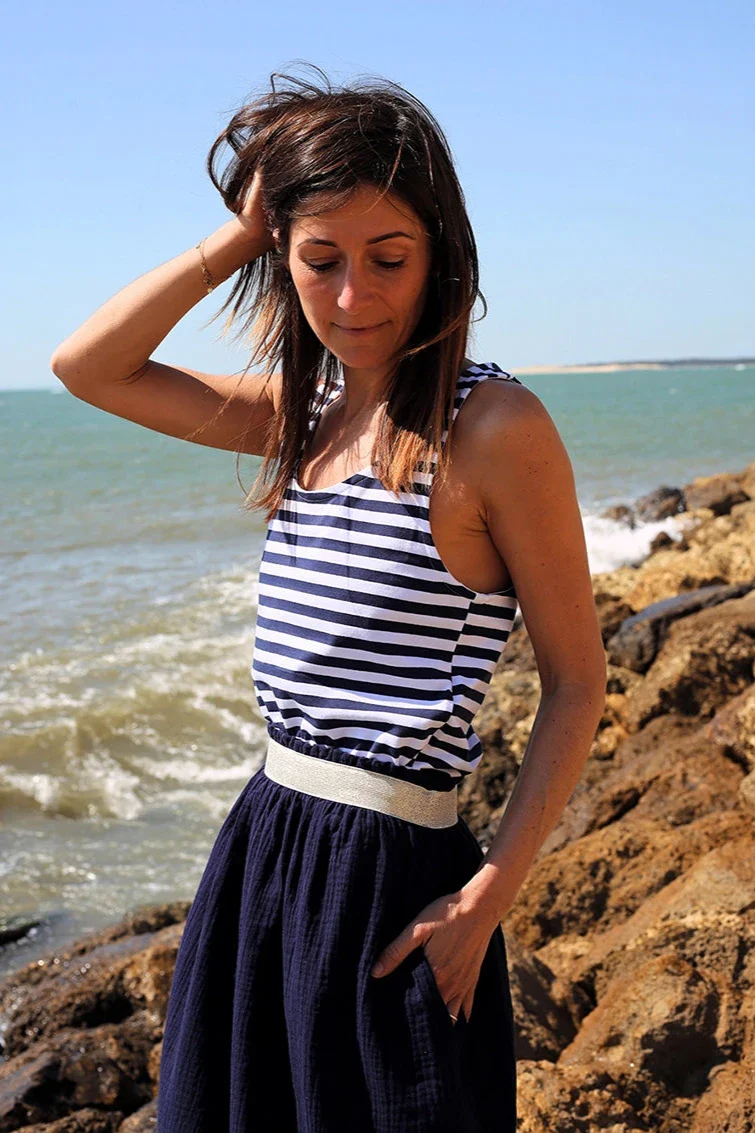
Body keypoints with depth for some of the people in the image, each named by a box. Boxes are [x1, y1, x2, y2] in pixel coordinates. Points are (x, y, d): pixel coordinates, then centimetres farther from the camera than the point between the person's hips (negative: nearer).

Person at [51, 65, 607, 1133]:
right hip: (262, 844, 7)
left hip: (393, 875, -7)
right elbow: (88, 366, 8)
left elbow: (576, 686, -11)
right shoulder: (305, 413, 6)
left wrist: (485, 900, -16)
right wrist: (241, 234, 0)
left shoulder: (493, 425, -14)